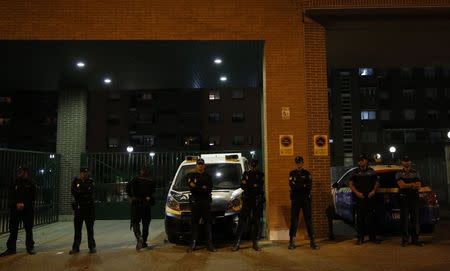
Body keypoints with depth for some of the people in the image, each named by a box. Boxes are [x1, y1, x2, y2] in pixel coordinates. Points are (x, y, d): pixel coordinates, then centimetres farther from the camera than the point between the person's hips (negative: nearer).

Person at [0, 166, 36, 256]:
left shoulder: (31, 184, 3)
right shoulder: (14, 183, 8)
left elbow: (32, 197, -2)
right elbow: (11, 196, 3)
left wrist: (24, 204, -15)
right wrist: (16, 204, -13)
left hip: (28, 209, -2)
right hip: (15, 209, 2)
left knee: (29, 229, 4)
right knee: (13, 229, 2)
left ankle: (30, 247, 12)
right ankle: (11, 248, 9)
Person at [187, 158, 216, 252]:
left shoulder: (208, 176, 12)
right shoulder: (192, 175, 9)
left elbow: (209, 189, -2)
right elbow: (191, 188, -6)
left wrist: (196, 187, -11)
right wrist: (203, 188, -14)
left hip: (206, 202, 1)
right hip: (195, 202, 0)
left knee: (208, 223, -1)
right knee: (194, 223, 0)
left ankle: (210, 244, 0)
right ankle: (193, 244, 3)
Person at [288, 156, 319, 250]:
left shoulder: (307, 173, 9)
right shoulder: (292, 173, 9)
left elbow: (309, 186, -5)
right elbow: (292, 185, -7)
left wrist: (298, 185, -12)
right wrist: (303, 186, -9)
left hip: (306, 198, 0)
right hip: (295, 199, 0)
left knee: (308, 219, -1)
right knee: (294, 220, 1)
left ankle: (312, 241, 3)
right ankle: (292, 241, 5)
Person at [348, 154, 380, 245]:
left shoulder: (371, 171, 11)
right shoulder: (356, 172, 8)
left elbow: (377, 182, 13)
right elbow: (350, 184, 5)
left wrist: (373, 191, -3)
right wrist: (357, 192, -8)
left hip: (370, 197, 1)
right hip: (360, 198, -1)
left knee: (371, 218, 3)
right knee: (360, 218, -1)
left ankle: (372, 237, 13)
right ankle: (360, 238, 4)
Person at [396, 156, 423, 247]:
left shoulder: (415, 173, 12)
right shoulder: (399, 174, 4)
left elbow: (419, 186, 0)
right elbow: (401, 185, -12)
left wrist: (407, 185, -12)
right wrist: (413, 184, -9)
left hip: (414, 198, 2)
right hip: (404, 198, -2)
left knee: (415, 219, 4)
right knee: (404, 219, -1)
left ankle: (415, 239, 9)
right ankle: (405, 239, 3)